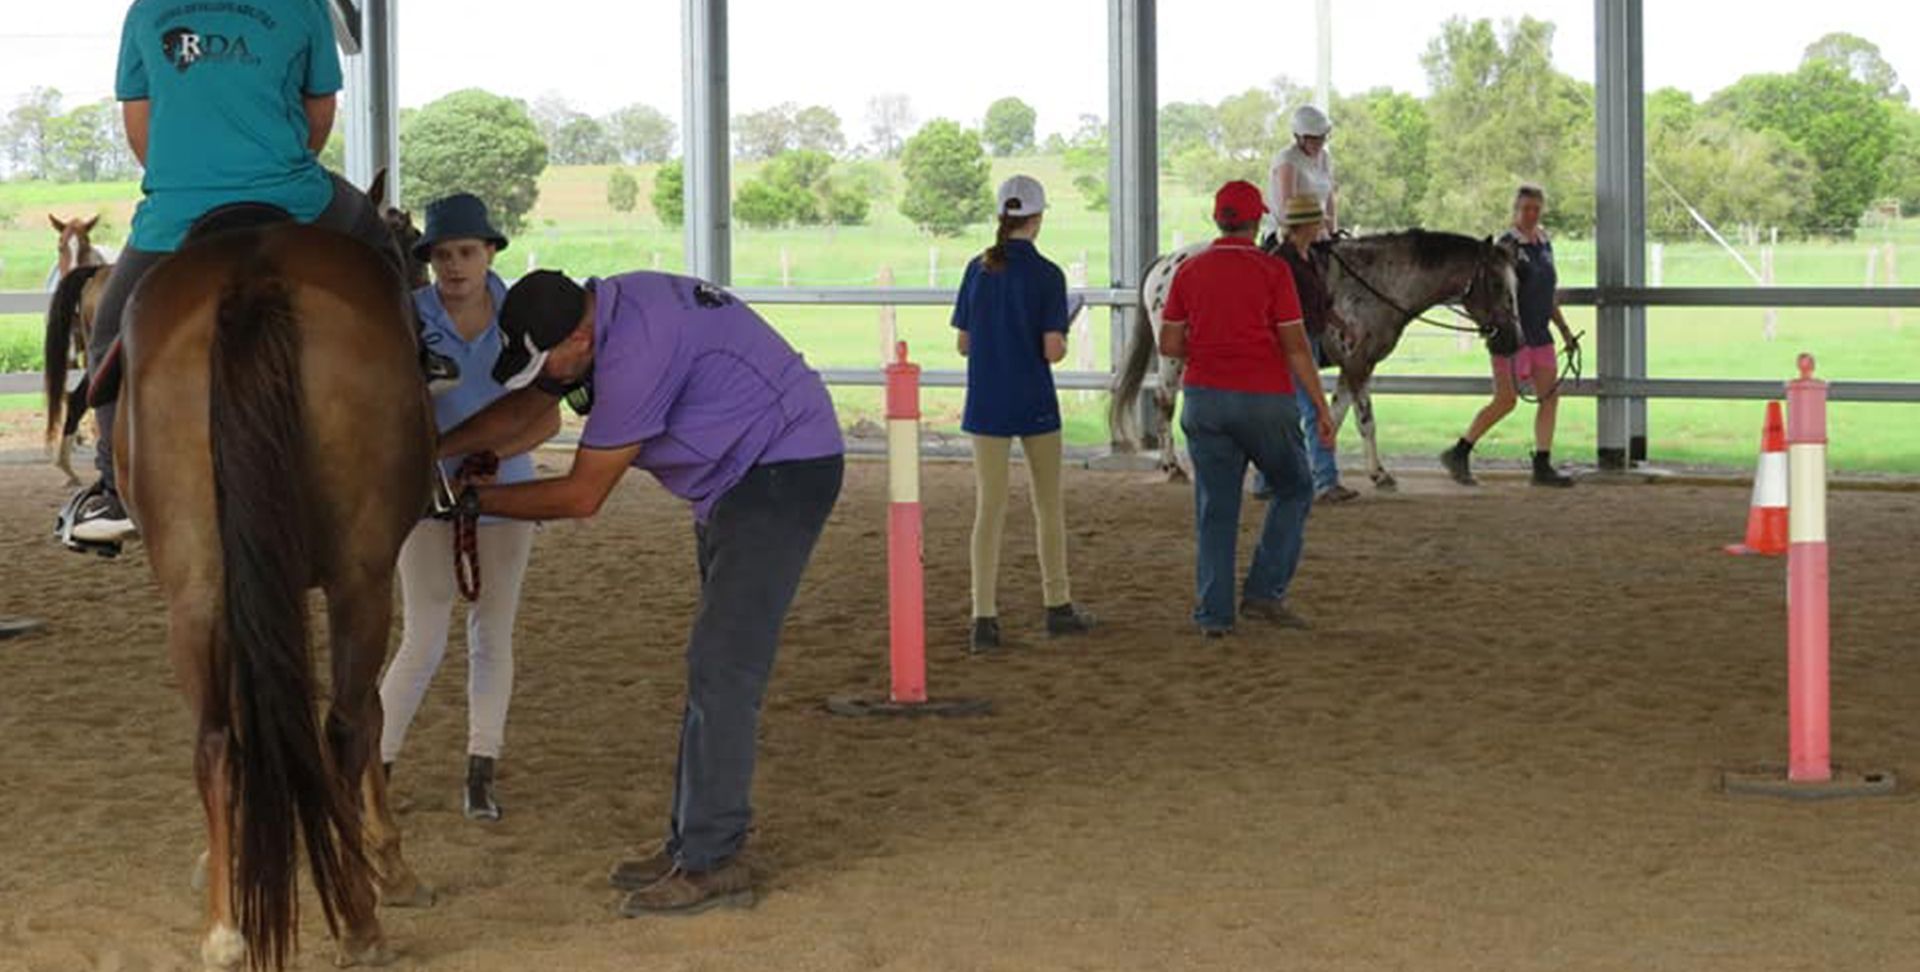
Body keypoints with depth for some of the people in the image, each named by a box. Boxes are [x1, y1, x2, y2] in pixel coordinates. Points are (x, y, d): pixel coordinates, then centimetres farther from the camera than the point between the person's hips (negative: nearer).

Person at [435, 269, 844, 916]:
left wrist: (476, 501, -10)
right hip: (736, 480, 11)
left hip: (785, 470, -11)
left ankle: (712, 863, -10)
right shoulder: (594, 314, 1)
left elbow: (582, 496, -21)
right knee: (713, 668, 13)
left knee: (722, 668, -13)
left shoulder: (637, 350, -29)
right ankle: (693, 843, 18)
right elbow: (521, 412, 16)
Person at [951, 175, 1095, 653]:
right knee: (1049, 505, 14)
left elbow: (963, 342, 3)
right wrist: (1060, 342, 7)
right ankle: (1058, 606, 24)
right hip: (1035, 404, -2)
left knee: (988, 510, 3)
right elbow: (1053, 350, -14)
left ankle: (984, 618, -4)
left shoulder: (978, 270, 0)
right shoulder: (1047, 275, -10)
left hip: (986, 405, 2)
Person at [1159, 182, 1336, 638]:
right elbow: (1296, 347, -8)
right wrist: (1321, 407, -3)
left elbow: (1169, 344, 4)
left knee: (1215, 506, 8)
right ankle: (1264, 592, 5)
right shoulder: (1272, 270, -7)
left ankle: (1213, 613, 6)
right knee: (1294, 490, 15)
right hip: (1265, 401, -3)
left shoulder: (1189, 271, 4)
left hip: (1205, 399, 3)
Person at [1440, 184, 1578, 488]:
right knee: (1505, 400, -7)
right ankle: (1458, 454, 4)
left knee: (1550, 396, 2)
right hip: (1513, 333, -8)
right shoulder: (1507, 245, -10)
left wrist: (1564, 329, 21)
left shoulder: (1545, 244, 13)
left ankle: (1542, 466, 6)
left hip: (1540, 333, 8)